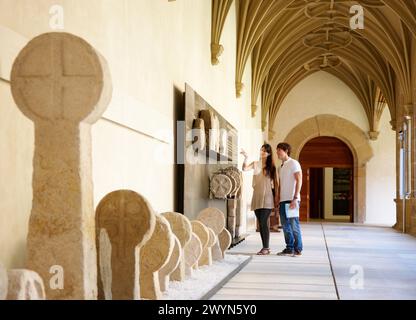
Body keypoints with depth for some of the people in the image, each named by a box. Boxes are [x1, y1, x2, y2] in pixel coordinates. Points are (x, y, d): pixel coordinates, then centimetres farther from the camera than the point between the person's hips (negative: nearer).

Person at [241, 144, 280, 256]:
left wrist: (276, 197, -3)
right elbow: (245, 169, -6)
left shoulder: (272, 167, 4)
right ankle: (265, 247, 13)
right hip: (257, 197, 4)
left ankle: (266, 248, -7)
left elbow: (276, 183, 3)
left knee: (263, 222, -12)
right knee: (261, 223, 6)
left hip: (267, 197, -4)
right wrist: (246, 158, -19)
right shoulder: (255, 164, 10)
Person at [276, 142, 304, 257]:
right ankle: (289, 248, 14)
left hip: (292, 200, -8)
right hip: (283, 200, 8)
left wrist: (295, 199, -18)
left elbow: (299, 181, -12)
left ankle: (298, 249, 2)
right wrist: (278, 200, 14)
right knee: (285, 225, 8)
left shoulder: (293, 163, -5)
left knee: (294, 224, -5)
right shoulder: (281, 167, 19)